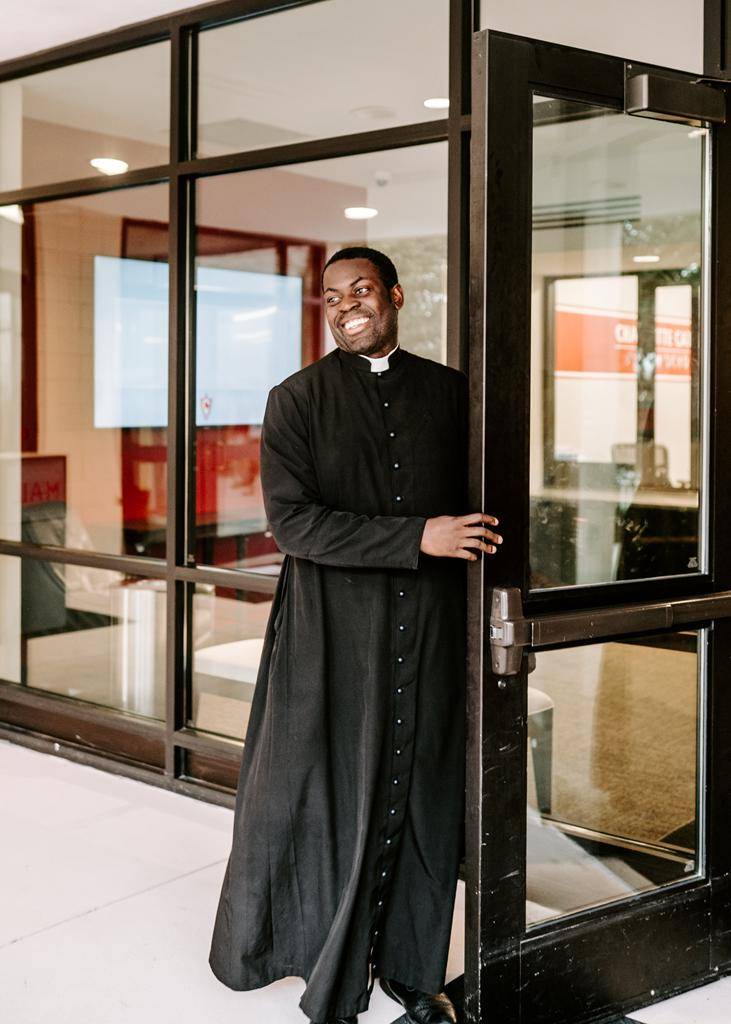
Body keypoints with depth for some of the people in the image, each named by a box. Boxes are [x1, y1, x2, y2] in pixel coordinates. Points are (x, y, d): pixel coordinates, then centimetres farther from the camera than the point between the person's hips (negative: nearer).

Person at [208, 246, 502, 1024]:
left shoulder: (449, 392, 8)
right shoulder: (298, 399, -2)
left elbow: (480, 504, 16)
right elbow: (291, 521, -13)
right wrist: (418, 539, -19)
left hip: (429, 634, 3)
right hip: (333, 637, -3)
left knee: (421, 801, 10)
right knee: (331, 800, 5)